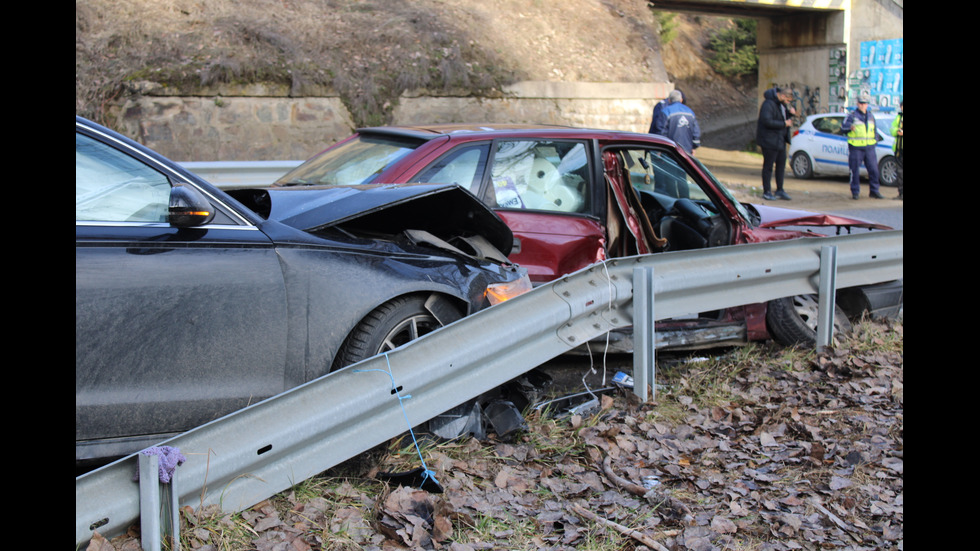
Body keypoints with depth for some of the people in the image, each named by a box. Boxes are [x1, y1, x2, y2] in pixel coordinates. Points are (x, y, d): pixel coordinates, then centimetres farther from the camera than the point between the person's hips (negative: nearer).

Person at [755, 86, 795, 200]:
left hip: (780, 140, 9)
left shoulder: (781, 104, 11)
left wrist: (790, 113, 2)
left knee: (781, 164, 11)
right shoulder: (769, 104, -19)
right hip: (769, 140, -9)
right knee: (768, 166, -2)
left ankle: (780, 190, 20)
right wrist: (784, 124, -20)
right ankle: (766, 192, 6)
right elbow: (767, 121, -28)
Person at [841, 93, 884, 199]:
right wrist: (850, 127, -30)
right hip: (855, 148, -4)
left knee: (874, 170, 2)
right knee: (855, 171, -2)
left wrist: (875, 138, 12)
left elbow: (874, 130, 28)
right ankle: (855, 192, 7)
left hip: (869, 148, 4)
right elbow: (842, 129, -10)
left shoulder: (870, 116, 17)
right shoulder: (852, 116, 1)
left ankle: (874, 191, 11)